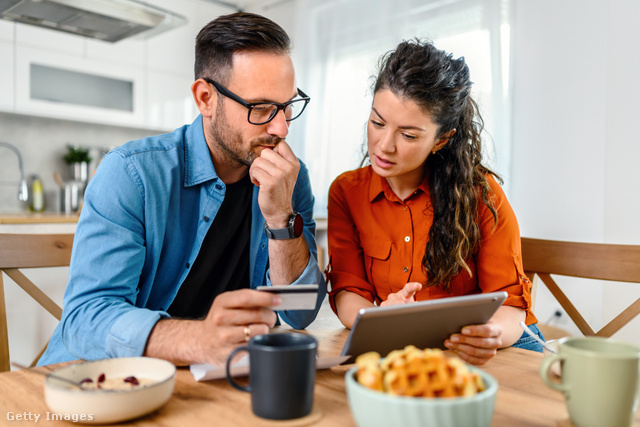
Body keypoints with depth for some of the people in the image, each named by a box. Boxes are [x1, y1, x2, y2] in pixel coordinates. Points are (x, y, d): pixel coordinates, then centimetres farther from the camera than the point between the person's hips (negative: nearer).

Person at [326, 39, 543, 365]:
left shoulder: (481, 193, -10)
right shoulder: (346, 192, -3)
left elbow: (510, 304, -8)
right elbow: (347, 293, -5)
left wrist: (491, 334, -33)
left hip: (487, 353, 1)